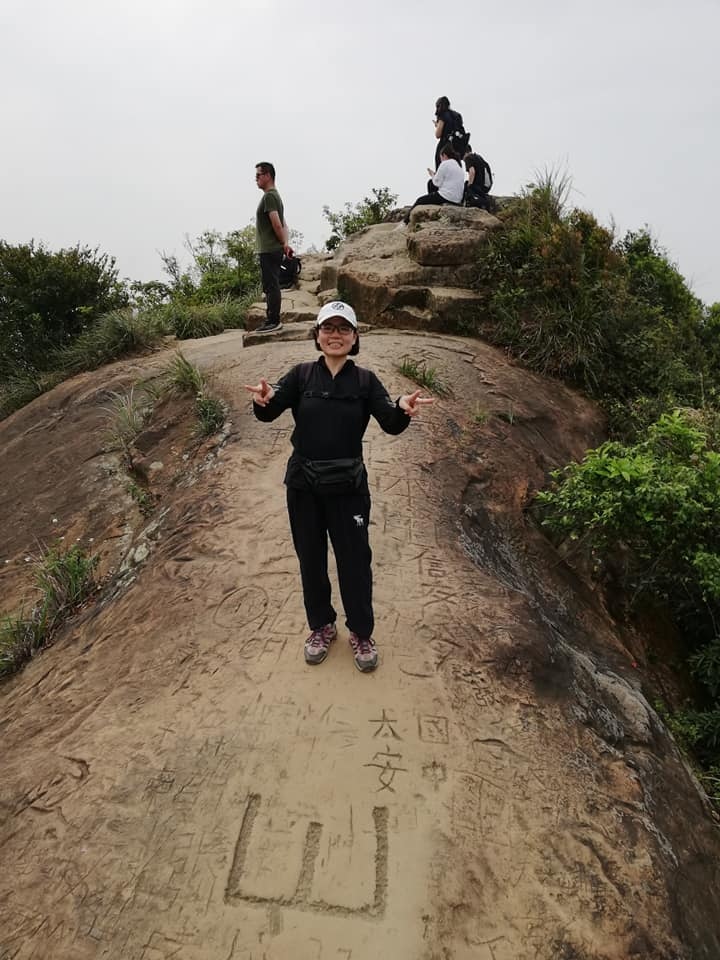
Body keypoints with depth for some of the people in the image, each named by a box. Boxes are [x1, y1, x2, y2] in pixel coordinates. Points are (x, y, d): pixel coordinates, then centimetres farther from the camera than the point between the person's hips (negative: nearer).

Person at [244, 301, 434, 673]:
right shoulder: (301, 375, -2)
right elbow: (268, 413, -14)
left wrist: (403, 409, -37)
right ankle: (321, 627, 35)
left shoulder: (365, 380, -2)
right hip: (303, 486, 1)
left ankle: (361, 633, 28)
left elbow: (391, 424, -13)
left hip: (348, 487, -1)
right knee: (310, 559, 14)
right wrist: (264, 399, -39)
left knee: (355, 561, 6)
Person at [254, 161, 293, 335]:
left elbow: (277, 224, -20)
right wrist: (285, 243, 8)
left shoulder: (269, 196, -12)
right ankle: (272, 320, 19)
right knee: (271, 286, 13)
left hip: (269, 250, -10)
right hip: (271, 250, 10)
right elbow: (283, 225, 21)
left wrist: (283, 244, -7)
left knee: (271, 286, -8)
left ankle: (273, 322, -5)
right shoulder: (275, 196, 21)